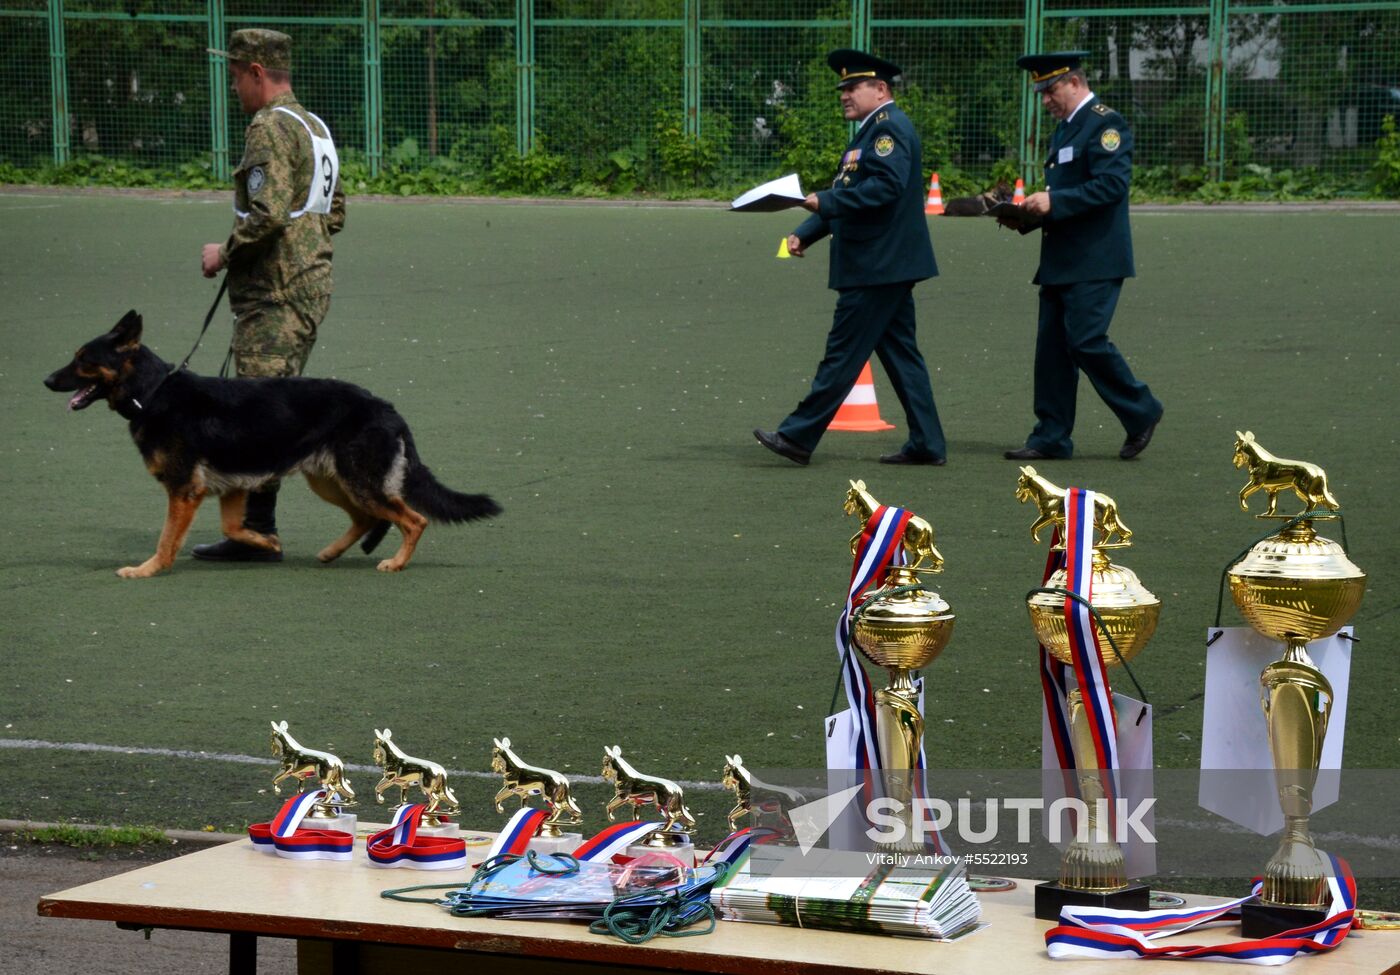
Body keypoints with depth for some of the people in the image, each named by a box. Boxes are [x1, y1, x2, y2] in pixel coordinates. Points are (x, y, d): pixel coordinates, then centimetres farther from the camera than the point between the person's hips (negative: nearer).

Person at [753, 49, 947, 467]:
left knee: (844, 352, -6)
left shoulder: (890, 127, -12)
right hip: (887, 265, 11)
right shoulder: (871, 131, 21)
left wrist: (825, 202, -25)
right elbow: (845, 194, 22)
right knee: (899, 352, 10)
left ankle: (798, 436, -4)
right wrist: (805, 234, 10)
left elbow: (887, 186, -25)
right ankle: (926, 444, 10)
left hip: (878, 266, -11)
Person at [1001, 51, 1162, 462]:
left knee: (1086, 340, -13)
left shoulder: (1106, 124, -10)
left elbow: (1112, 185, -21)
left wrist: (1053, 202, -23)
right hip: (1061, 260, 9)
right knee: (1052, 346, 5)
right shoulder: (1065, 129, 19)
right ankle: (1051, 437, 8)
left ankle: (1141, 412, 5)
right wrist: (1028, 215, 7)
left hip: (1095, 262, -9)